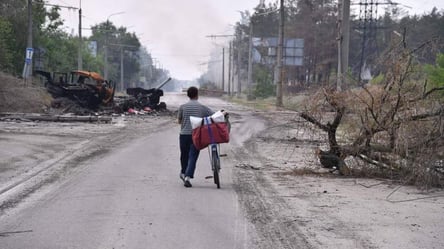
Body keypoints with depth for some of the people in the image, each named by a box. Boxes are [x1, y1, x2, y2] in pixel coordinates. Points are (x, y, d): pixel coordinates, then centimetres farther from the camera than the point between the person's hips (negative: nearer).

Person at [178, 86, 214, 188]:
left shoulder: (183, 107, 0)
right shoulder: (202, 107, -1)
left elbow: (179, 121, 8)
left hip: (184, 134, 2)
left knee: (184, 155, 18)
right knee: (193, 156, -3)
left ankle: (183, 173, 36)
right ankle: (188, 176, -16)